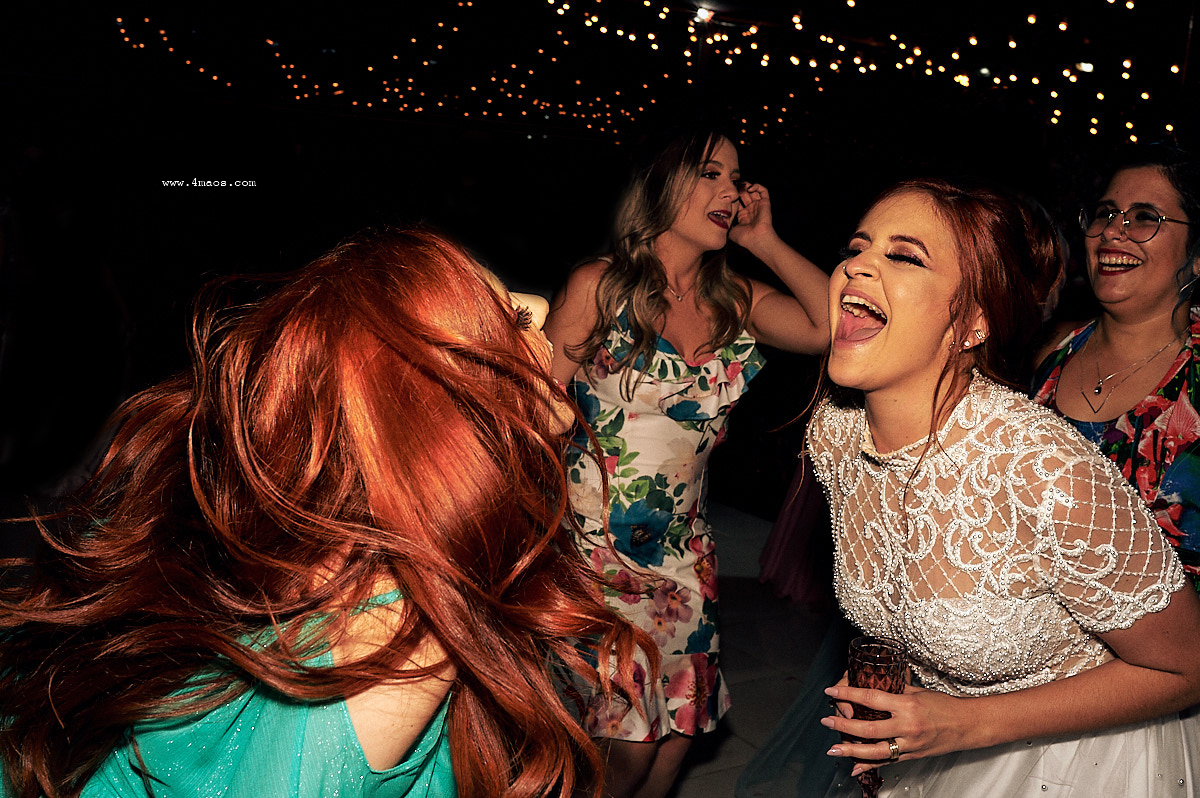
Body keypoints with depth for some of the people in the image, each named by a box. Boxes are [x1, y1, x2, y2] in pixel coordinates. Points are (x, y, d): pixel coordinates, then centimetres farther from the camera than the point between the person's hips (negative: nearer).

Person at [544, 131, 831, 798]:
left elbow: (835, 324, -12)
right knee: (629, 745, -3)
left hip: (684, 552, 5)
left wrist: (764, 242, -4)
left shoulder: (736, 302, 4)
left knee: (678, 730, 11)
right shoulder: (599, 286, -6)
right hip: (595, 547, -4)